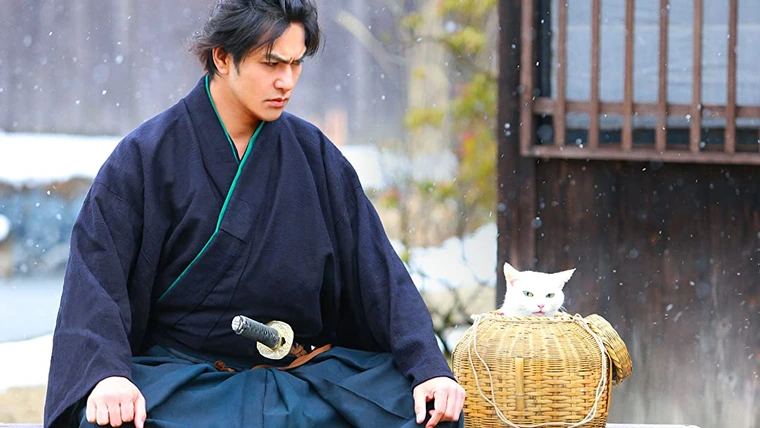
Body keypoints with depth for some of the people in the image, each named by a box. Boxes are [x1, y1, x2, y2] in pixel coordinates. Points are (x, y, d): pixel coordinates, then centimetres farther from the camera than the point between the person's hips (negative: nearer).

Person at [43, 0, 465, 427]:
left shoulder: (313, 154, 7)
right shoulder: (145, 155, -2)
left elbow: (377, 268, 3)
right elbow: (95, 270, -10)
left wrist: (428, 368, -11)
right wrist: (106, 374, -28)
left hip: (303, 371, 4)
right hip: (178, 372, -3)